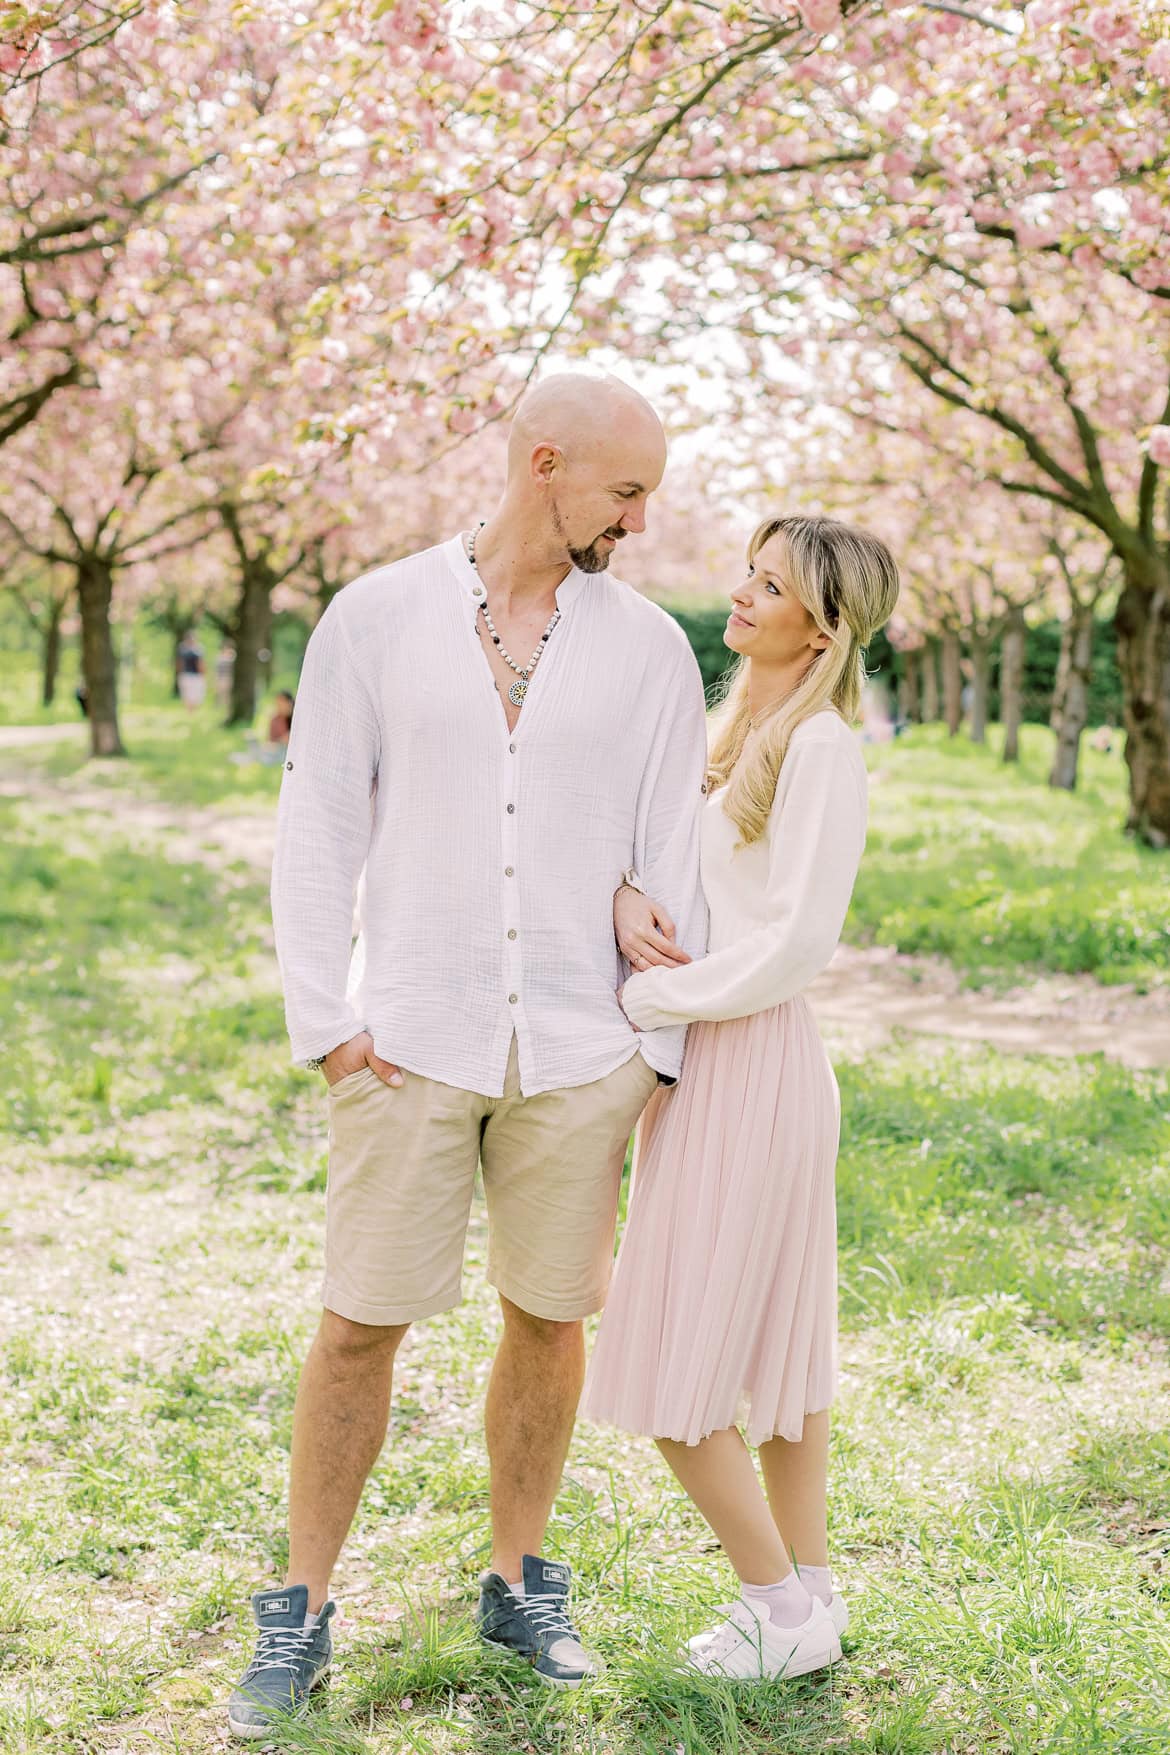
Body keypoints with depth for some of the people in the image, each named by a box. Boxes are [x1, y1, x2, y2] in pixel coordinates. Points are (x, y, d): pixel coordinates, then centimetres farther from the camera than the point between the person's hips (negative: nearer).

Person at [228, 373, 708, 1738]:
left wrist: (663, 1050, 1)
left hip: (576, 1052, 2)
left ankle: (519, 1585, 29)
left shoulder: (647, 646, 4)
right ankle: (300, 1614, 18)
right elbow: (315, 834, 1)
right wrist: (326, 1025, -6)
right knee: (360, 1326, 2)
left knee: (548, 1318, 10)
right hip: (409, 1046, -2)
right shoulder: (377, 617, 0)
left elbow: (673, 861, 5)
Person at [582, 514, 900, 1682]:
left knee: (675, 1367, -1)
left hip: (750, 1069, -9)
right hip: (703, 1064, 9)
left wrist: (639, 1000, -13)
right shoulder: (726, 734, 12)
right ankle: (811, 1593, 27)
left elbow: (796, 941, -20)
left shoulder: (821, 747, -15)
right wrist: (625, 903, -7)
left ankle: (781, 1606, 13)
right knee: (773, 1339, 15)